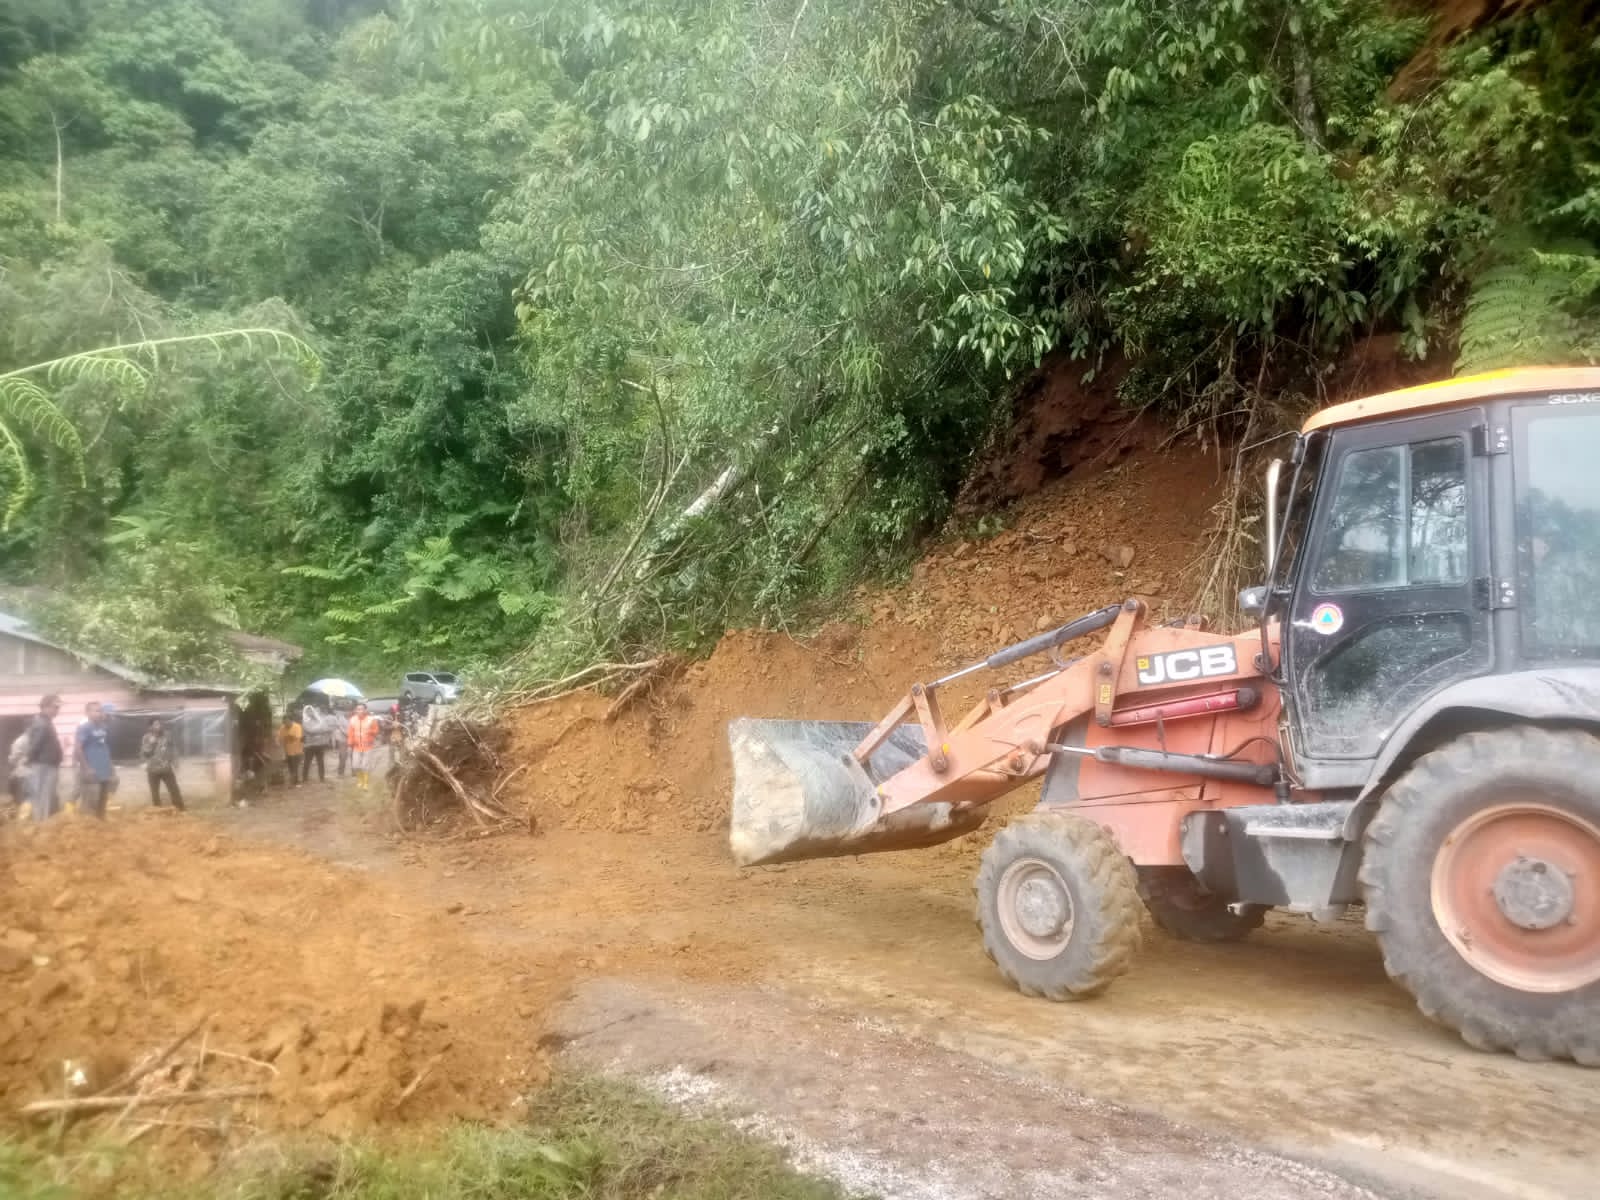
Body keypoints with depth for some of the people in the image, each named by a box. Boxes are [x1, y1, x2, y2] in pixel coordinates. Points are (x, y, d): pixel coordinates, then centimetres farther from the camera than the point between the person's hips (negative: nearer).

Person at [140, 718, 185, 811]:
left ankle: (181, 810, 6)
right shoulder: (147, 738, -3)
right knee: (155, 793, 7)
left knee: (174, 791, 0)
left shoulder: (166, 736, 3)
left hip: (167, 769, 1)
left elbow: (172, 751, 12)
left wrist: (174, 765, 7)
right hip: (153, 770, -1)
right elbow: (143, 754, -9)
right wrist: (151, 743, -20)